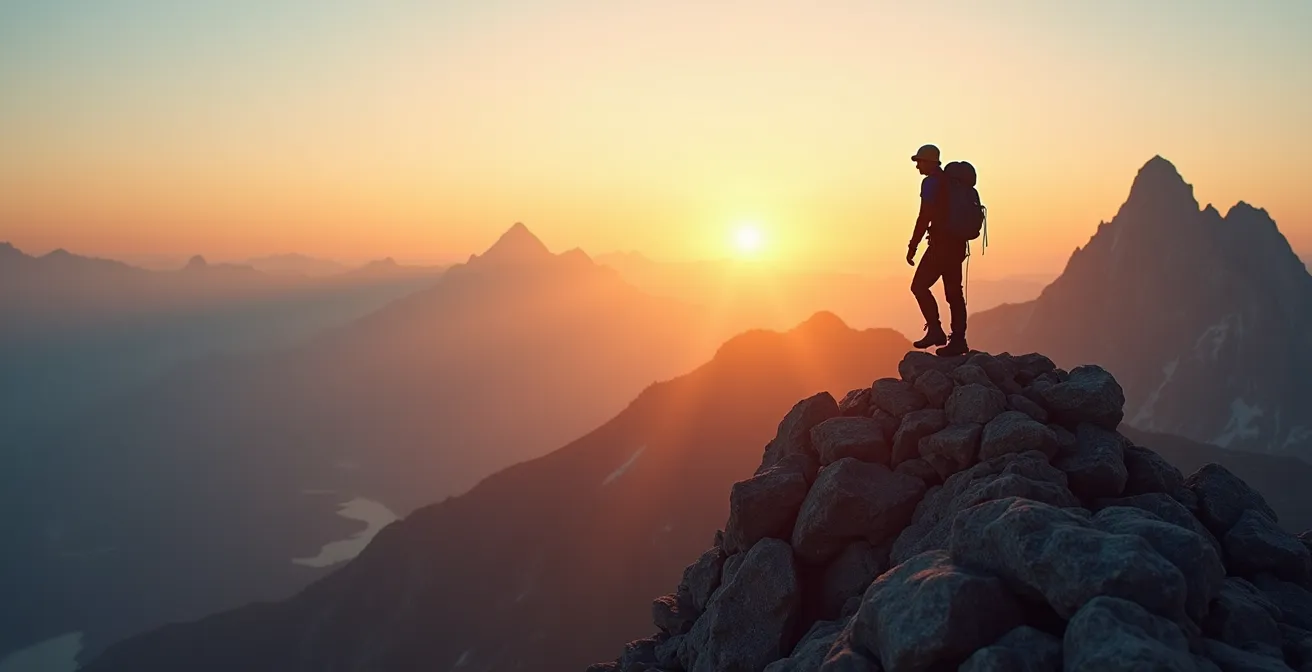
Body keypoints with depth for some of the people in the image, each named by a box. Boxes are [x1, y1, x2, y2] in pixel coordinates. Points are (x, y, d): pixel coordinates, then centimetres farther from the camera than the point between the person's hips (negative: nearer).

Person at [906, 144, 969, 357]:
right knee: (953, 291, 9)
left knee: (919, 285, -4)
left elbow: (925, 217, -16)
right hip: (957, 243, 9)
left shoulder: (931, 183, -10)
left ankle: (935, 331, -8)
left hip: (942, 243, -9)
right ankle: (958, 340, 9)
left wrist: (912, 246, -14)